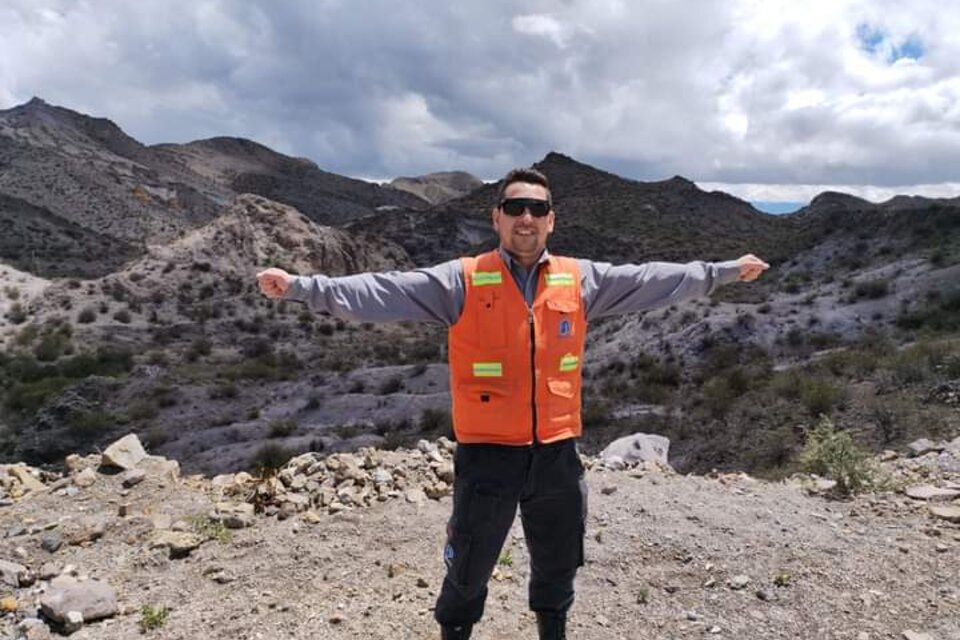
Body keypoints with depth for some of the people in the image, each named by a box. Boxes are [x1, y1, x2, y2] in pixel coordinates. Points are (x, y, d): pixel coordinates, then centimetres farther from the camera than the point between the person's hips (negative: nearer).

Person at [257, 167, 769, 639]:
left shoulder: (580, 280, 2)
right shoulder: (462, 281, -8)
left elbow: (651, 280, 11)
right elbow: (383, 291, -14)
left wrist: (724, 271, 16)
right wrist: (303, 287, -22)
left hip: (556, 453, 4)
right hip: (487, 453, -3)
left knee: (558, 566, 23)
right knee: (468, 571, 13)